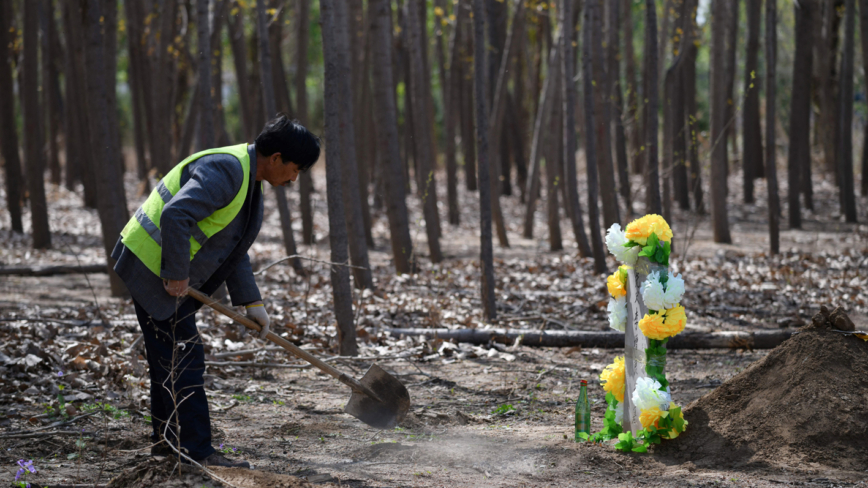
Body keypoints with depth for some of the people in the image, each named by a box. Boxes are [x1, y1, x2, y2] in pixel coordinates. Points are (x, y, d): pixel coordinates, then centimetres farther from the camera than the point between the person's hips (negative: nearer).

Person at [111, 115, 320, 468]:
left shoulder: (248, 181, 11)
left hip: (172, 275, 10)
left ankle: (167, 439, 30)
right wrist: (177, 276, -26)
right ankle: (198, 453, -3)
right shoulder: (225, 170, -23)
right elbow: (175, 216, -33)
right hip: (154, 267, -10)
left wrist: (251, 301, 9)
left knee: (168, 358, 19)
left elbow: (232, 248, 16)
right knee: (182, 361, -8)